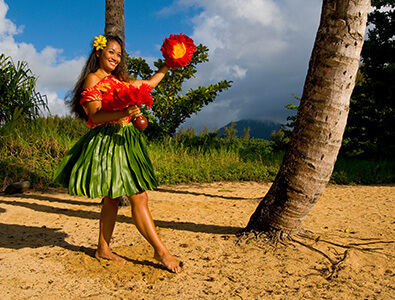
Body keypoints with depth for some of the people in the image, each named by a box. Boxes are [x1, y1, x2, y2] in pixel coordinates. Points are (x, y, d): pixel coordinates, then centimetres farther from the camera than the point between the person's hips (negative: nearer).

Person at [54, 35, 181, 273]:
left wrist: (167, 67, 30)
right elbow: (95, 115, -15)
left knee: (113, 198, 10)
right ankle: (161, 251, -4)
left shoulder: (119, 80, 21)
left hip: (124, 142, 8)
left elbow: (149, 83, 33)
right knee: (139, 197, -10)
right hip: (107, 142, -8)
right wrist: (124, 113, -30)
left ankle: (103, 249, 21)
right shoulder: (93, 79, -2)